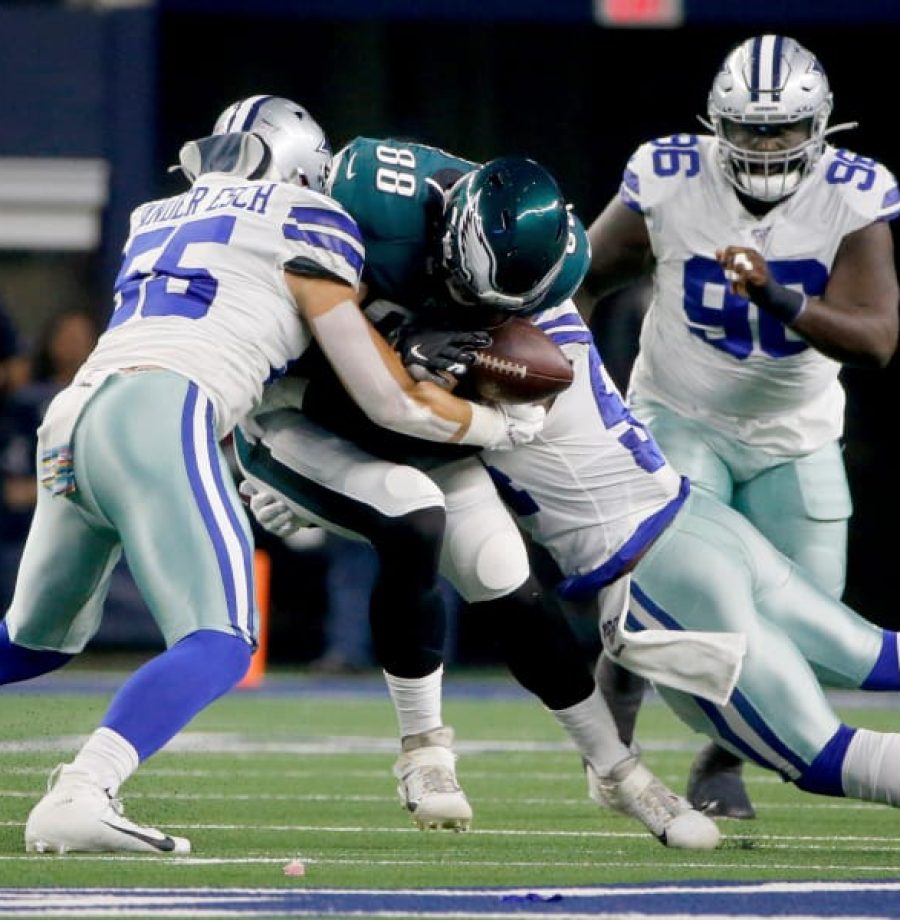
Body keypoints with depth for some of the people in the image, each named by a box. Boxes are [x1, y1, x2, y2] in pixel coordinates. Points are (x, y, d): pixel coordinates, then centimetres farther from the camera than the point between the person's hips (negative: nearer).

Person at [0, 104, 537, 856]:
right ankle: (79, 795, -33)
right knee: (218, 646, -13)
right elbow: (393, 400, 14)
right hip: (158, 418, -7)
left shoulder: (159, 222, 31)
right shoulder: (304, 228, 13)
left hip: (71, 425, 7)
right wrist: (506, 425, 29)